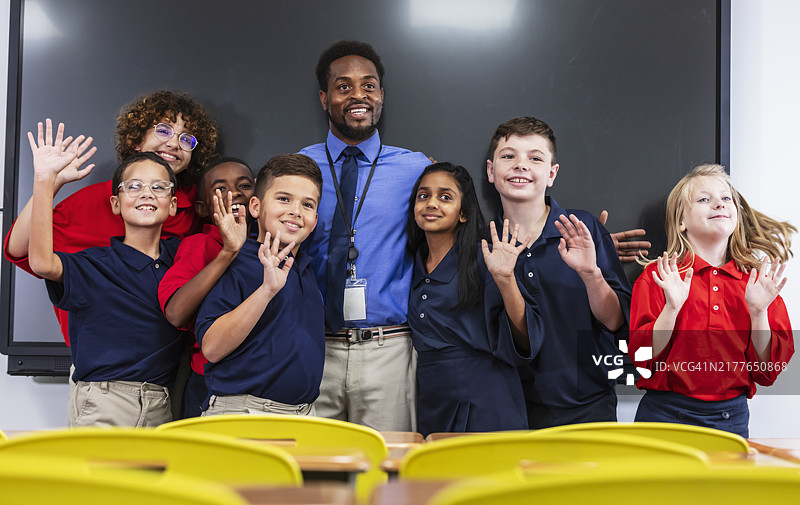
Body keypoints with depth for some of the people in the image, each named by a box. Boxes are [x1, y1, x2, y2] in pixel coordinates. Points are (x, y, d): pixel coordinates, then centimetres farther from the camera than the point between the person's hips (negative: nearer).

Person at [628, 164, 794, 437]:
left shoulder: (758, 280, 5)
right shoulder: (658, 276, -2)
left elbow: (767, 370, 1)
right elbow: (643, 358, -8)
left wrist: (758, 312, -12)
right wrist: (672, 307, -20)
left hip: (732, 417, 2)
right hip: (666, 414, -2)